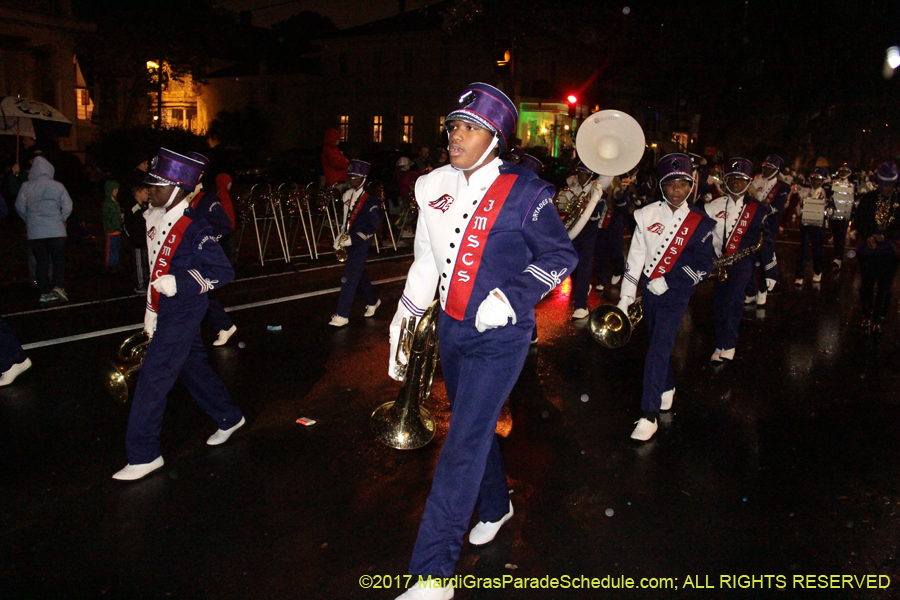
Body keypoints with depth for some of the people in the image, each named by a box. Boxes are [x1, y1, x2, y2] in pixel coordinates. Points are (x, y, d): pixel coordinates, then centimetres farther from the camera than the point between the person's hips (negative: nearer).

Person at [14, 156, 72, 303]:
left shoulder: (26, 187, 0)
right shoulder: (57, 186, -3)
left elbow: (20, 208, 5)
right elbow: (67, 207, -4)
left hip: (35, 233, 2)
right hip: (56, 231, -1)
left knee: (41, 262, 8)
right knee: (59, 260, 7)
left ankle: (44, 292, 8)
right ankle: (58, 286, -10)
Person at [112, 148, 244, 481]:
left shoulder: (194, 227, -20)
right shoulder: (155, 218, 6)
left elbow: (223, 272, -19)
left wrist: (179, 283, -26)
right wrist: (151, 309, 19)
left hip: (183, 314, -9)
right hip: (167, 312, 9)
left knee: (152, 380, -5)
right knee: (193, 368, 20)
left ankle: (143, 455, 6)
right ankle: (229, 418, 39)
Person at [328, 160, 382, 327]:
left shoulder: (370, 200, -13)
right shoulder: (347, 195, 8)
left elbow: (372, 227, -15)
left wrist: (352, 239, -20)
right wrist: (341, 236, 8)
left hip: (361, 244, -7)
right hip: (349, 242, 7)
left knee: (349, 278, -9)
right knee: (358, 276, 19)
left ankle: (342, 316, -4)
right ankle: (373, 300, 40)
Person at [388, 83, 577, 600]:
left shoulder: (524, 192, -12)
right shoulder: (439, 188, 4)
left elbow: (560, 256, -6)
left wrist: (510, 296, -18)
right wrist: (404, 320, 12)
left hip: (499, 338, -6)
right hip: (452, 329, 6)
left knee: (463, 447, -7)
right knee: (474, 427, 21)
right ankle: (496, 506, 47)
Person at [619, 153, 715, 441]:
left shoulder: (700, 222, -5)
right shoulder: (647, 215, -2)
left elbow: (704, 265, -5)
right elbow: (635, 258, 0)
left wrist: (667, 283, -14)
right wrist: (625, 299, -2)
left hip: (676, 294, -3)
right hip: (649, 291, 3)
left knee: (659, 350, -12)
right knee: (657, 344, 17)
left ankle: (649, 415, -8)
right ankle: (668, 388, 43)